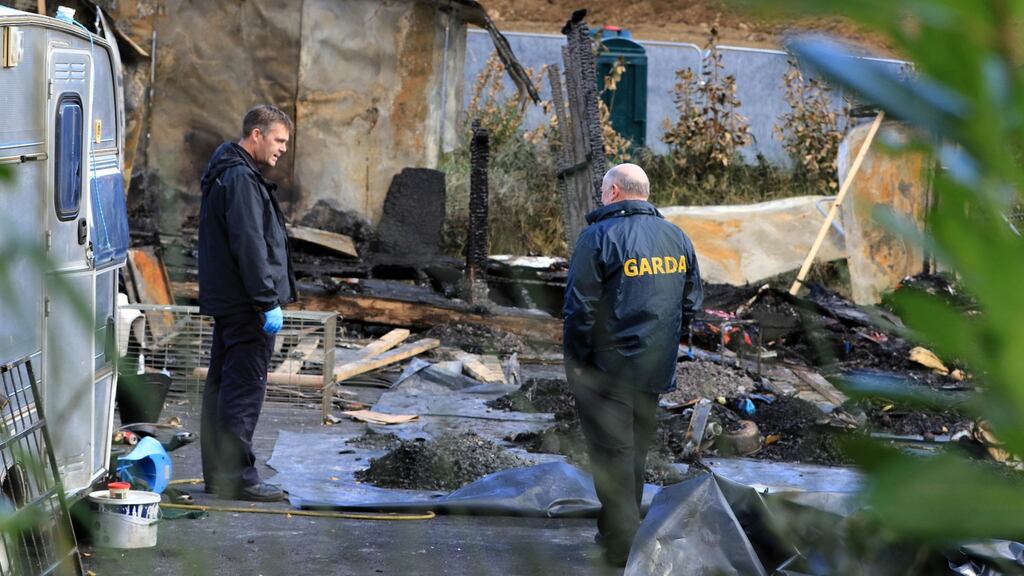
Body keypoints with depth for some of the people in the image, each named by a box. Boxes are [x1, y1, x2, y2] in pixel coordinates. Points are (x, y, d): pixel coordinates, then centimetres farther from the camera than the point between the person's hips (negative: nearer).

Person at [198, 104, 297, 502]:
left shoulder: (226, 175, 19)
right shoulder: (242, 179, -16)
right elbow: (250, 245, -22)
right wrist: (268, 301, -21)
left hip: (227, 302, 11)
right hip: (246, 305, -11)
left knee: (223, 385, 13)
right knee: (245, 387, -8)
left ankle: (217, 472, 19)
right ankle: (238, 476, -7)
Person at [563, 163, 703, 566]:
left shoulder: (600, 236, -13)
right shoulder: (677, 238, 8)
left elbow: (580, 309, -16)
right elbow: (691, 304, 12)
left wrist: (576, 362, -7)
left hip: (608, 369, -6)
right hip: (656, 371, 6)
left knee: (612, 451, -1)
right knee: (637, 449, 17)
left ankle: (622, 544, -1)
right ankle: (620, 528, 28)